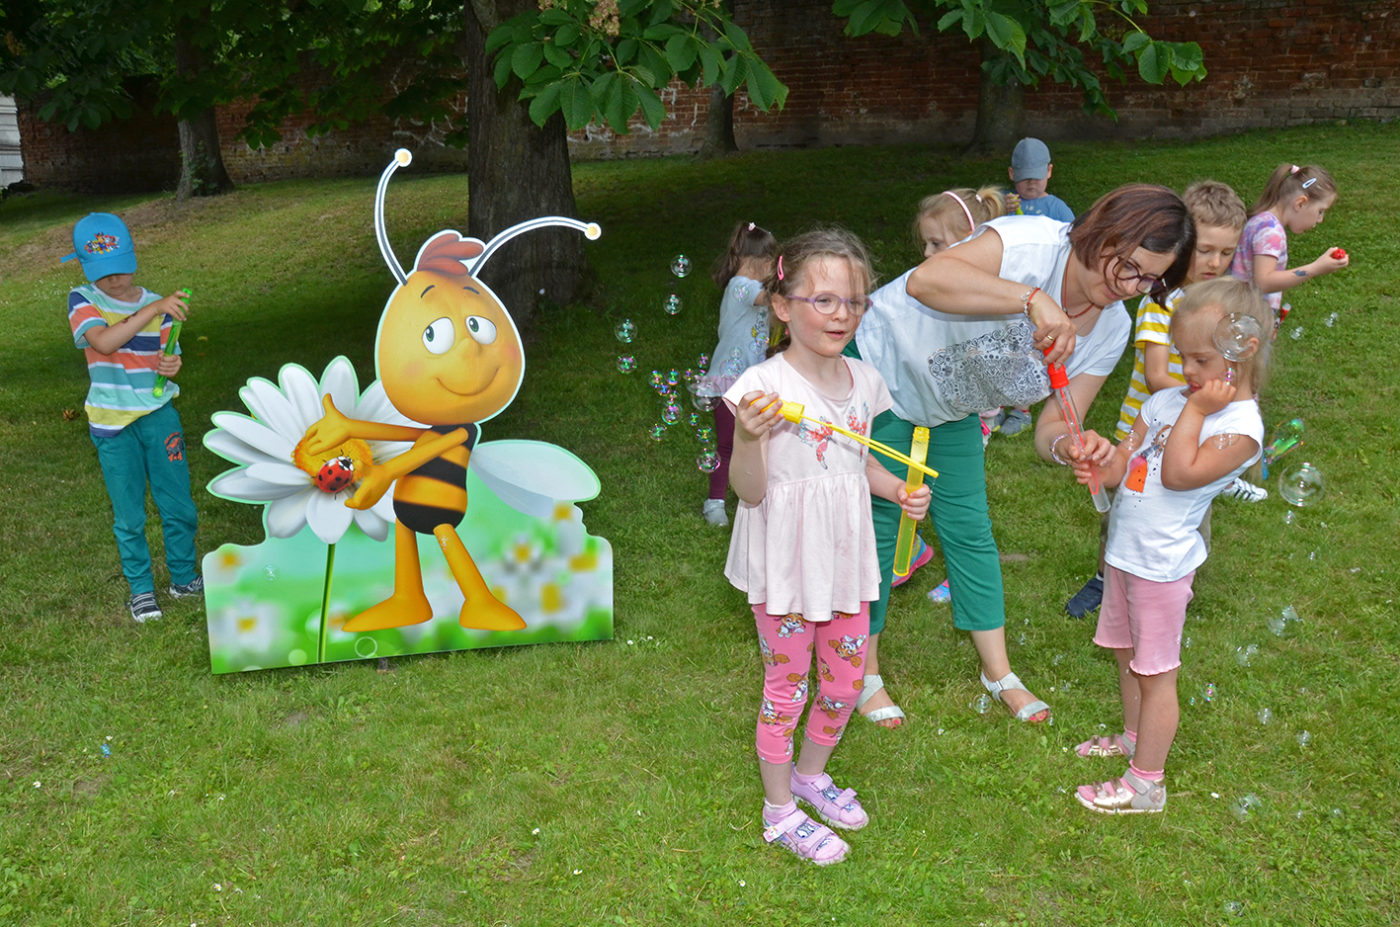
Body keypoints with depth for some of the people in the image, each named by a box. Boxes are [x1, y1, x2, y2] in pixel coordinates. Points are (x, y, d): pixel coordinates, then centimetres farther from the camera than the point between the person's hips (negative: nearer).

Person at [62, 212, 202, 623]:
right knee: (129, 515, 7)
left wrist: (172, 366, -21)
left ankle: (183, 577, 27)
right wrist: (152, 310, -34)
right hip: (112, 424, -2)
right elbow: (104, 342, -25)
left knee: (178, 505, 7)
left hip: (158, 415, 2)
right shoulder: (82, 301, -6)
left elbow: (167, 359, 4)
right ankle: (140, 588, 23)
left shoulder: (158, 305, 1)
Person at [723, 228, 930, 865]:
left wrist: (897, 490, 0)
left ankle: (812, 774, 45)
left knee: (845, 678, 18)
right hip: (785, 565, -6)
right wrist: (748, 437, -37)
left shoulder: (862, 381, 1)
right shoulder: (763, 386, -19)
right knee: (786, 686, 9)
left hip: (845, 557, 6)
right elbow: (749, 491, -19)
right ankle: (779, 810, 30)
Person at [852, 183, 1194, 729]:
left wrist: (1071, 447, -35)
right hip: (883, 369, -6)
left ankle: (998, 672, 27)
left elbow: (1051, 429, -11)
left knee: (969, 528, 10)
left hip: (951, 410, 6)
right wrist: (1031, 299, -54)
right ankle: (863, 672, 19)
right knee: (879, 522, 0)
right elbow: (924, 280, -48)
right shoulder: (1031, 244, -33)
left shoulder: (1111, 328, -11)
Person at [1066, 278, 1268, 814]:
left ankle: (1146, 782, 15)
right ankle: (1133, 738, 44)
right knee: (1126, 653, 23)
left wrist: (1195, 411, -19)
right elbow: (1128, 460, 8)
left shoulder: (1240, 426, -16)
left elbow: (1179, 473, -25)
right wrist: (1104, 456, -14)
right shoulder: (1168, 400, 6)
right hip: (1125, 549, 8)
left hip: (1161, 563, -8)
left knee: (1156, 670, 3)